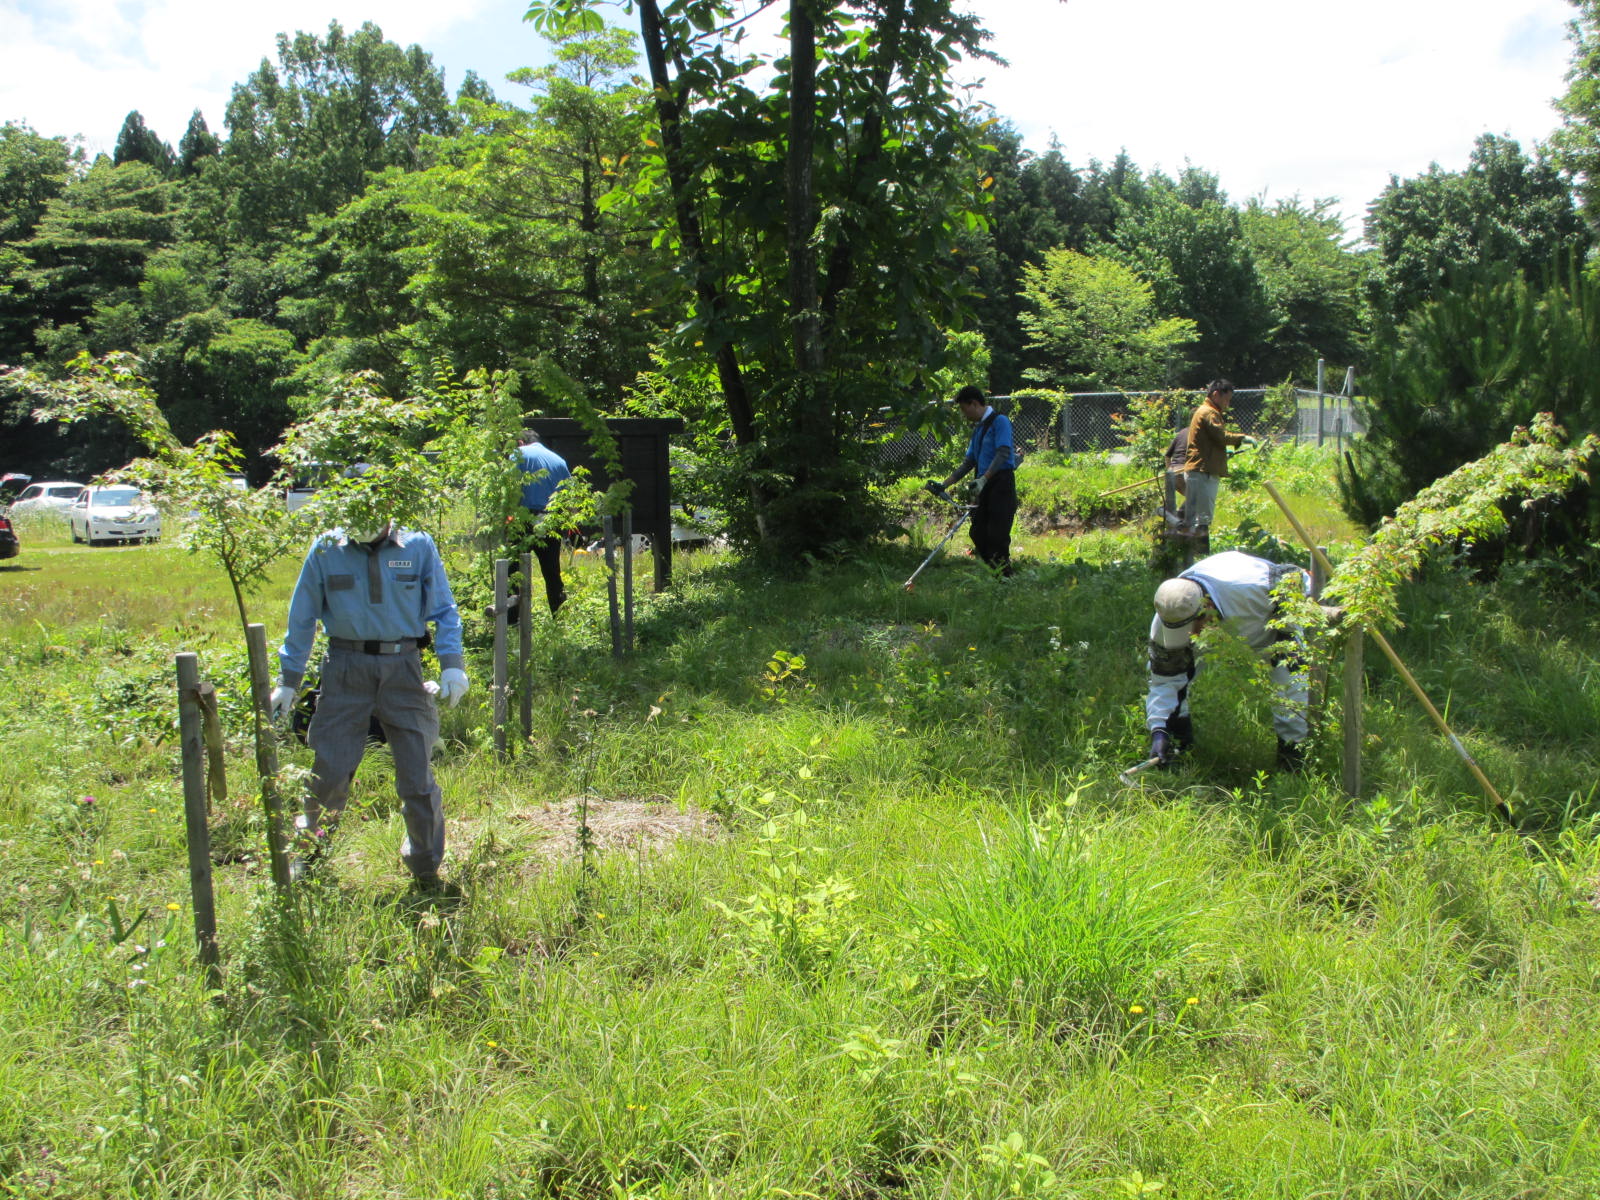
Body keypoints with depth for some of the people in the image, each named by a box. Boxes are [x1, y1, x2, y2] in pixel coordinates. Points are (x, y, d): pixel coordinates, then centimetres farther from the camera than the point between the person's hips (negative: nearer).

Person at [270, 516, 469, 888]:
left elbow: (444, 610, 5)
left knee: (417, 773, 2)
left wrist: (451, 664, -7)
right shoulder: (326, 550, 2)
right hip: (346, 668, 1)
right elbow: (302, 618, 9)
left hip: (403, 668, 0)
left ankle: (426, 865, 19)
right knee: (329, 770, 5)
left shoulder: (419, 547, 0)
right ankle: (310, 854, 27)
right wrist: (288, 680, 9)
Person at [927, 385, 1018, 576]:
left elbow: (1003, 453, -18)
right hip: (985, 488, 9)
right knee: (978, 534, 5)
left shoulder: (1000, 421, -5)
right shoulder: (978, 429, 22)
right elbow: (968, 462, 24)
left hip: (1001, 484, -9)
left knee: (997, 535, -12)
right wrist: (944, 484, 18)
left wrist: (984, 478, -26)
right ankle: (997, 575, 12)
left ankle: (1005, 577, -6)